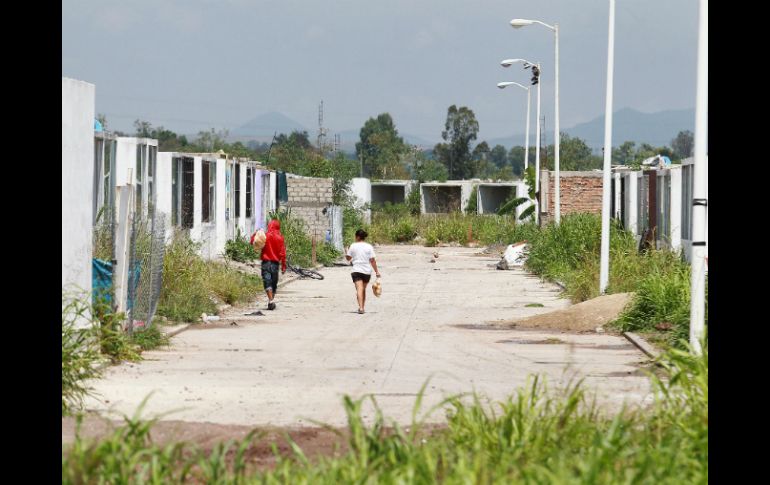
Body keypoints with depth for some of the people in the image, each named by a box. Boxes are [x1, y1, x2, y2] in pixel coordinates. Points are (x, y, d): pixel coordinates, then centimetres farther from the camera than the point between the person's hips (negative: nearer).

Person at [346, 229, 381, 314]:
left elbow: (348, 258, 7)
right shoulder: (369, 247, 0)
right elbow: (372, 260, -3)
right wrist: (376, 271, 2)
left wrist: (347, 250, 28)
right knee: (363, 289, 18)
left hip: (356, 270, -2)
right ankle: (362, 307, 26)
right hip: (367, 271, 2)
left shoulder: (353, 246, -2)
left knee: (359, 289, -12)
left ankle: (360, 307, -28)